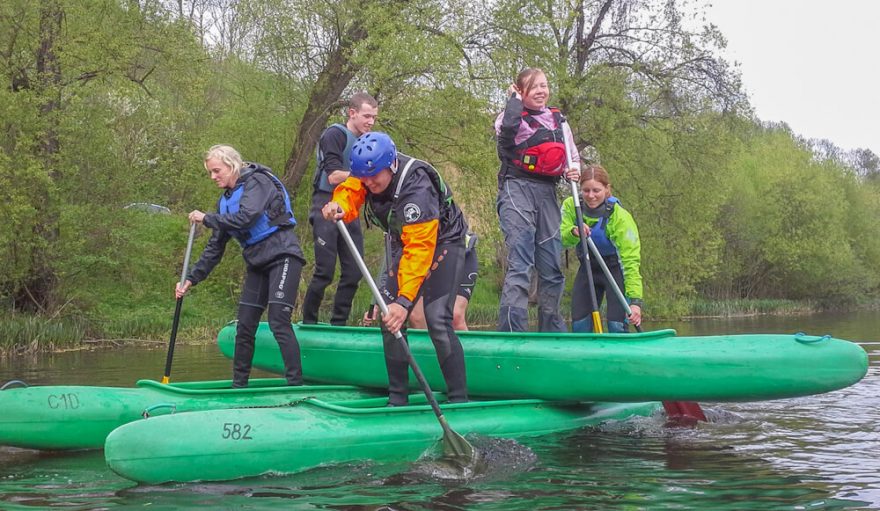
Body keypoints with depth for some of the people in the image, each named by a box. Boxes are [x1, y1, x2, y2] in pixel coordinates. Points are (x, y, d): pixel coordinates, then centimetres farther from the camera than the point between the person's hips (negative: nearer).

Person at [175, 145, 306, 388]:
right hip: (257, 263, 8)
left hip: (282, 256, -8)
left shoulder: (257, 182, -8)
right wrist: (191, 279, 10)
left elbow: (246, 217, -25)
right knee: (244, 327, 6)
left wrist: (207, 218, -13)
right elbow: (215, 247, 16)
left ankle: (296, 384, -17)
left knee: (278, 322, -17)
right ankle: (238, 385, 15)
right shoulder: (226, 199, 15)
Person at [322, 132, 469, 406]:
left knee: (437, 319, -20)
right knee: (389, 317, 0)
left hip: (442, 242, -8)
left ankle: (458, 400, -14)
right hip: (406, 242, 8)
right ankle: (397, 398, 8)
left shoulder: (416, 188, -36)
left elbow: (420, 250, -39)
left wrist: (405, 300, -44)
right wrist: (339, 206, -39)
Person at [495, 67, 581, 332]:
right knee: (520, 264, -18)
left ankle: (553, 332, 22)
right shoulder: (513, 115, 1)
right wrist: (515, 99, -6)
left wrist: (572, 171, 0)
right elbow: (507, 127, -24)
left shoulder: (558, 120, 18)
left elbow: (572, 156, 24)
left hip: (547, 192, 6)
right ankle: (511, 332, -22)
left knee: (552, 267, 9)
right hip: (517, 188, -6)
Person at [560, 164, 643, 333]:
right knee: (579, 324, -1)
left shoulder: (620, 217, -28)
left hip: (615, 269, -4)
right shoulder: (570, 206, -16)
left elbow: (631, 260, -33)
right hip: (588, 269, 4)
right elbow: (561, 241, -21)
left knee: (617, 325, -16)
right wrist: (573, 232, -44)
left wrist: (635, 300, -42)